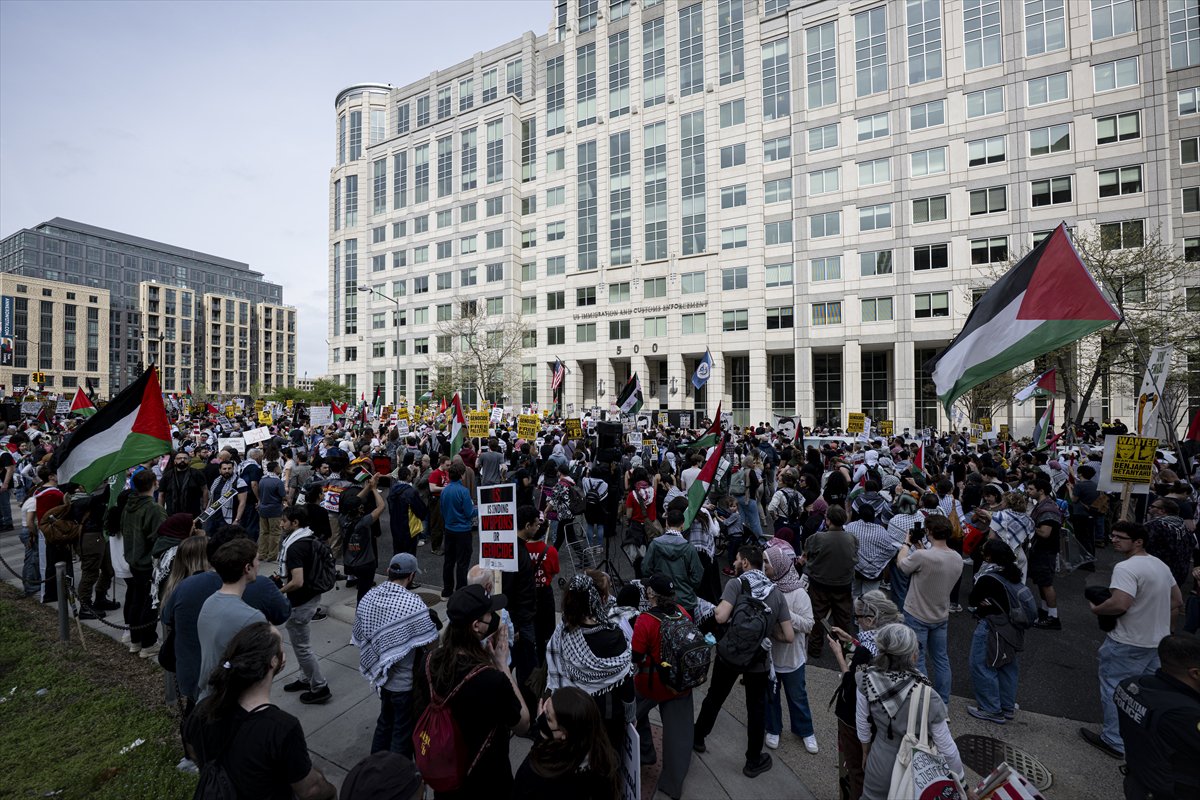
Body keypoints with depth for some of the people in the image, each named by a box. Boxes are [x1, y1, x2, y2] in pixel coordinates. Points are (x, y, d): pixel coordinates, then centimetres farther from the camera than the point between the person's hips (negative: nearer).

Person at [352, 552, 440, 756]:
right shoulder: (413, 604, -28)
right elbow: (430, 646, -23)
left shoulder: (368, 597, -7)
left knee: (385, 721, 28)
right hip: (407, 682, -7)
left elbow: (359, 638, 5)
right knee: (404, 731, 14)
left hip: (381, 675, 7)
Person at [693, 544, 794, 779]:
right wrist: (769, 631, 13)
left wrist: (715, 608, -6)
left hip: (729, 654, -2)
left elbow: (720, 617, -27)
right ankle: (753, 762, 37)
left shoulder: (736, 584, -16)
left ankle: (697, 738, 41)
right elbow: (789, 636, -4)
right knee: (756, 708, 22)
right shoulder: (777, 593, -3)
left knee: (714, 697, 21)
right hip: (758, 660, 2)